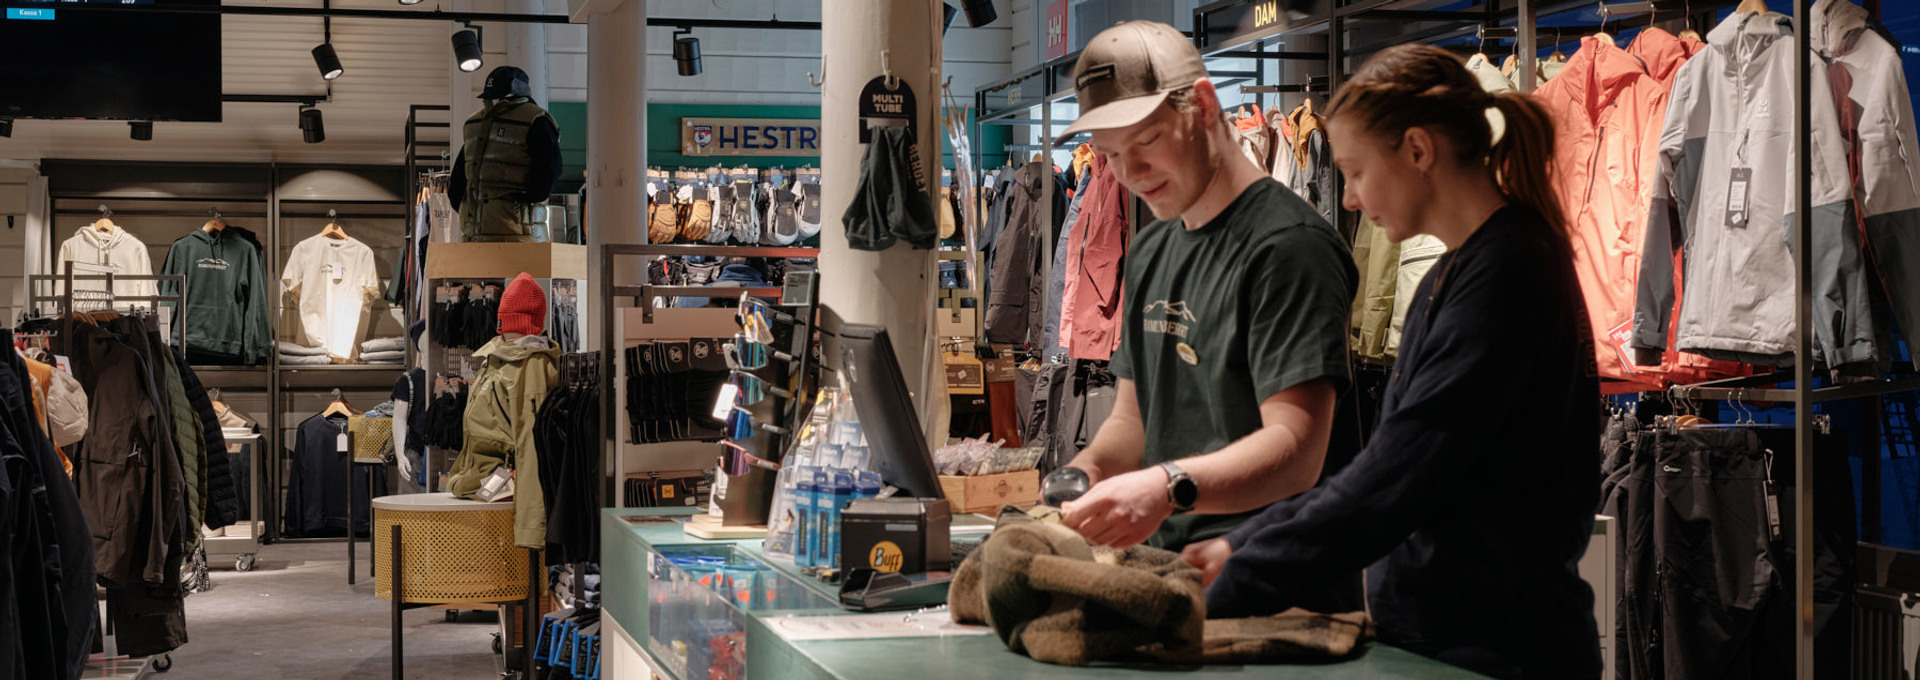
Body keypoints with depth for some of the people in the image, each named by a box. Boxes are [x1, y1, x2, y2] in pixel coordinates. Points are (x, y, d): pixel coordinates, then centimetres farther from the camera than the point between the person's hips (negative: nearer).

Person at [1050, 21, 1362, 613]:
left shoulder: (1287, 246, -10)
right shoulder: (1150, 251, 19)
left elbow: (1296, 449, -19)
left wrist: (1170, 487, -34)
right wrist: (1087, 470, 2)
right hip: (1169, 569, 8)